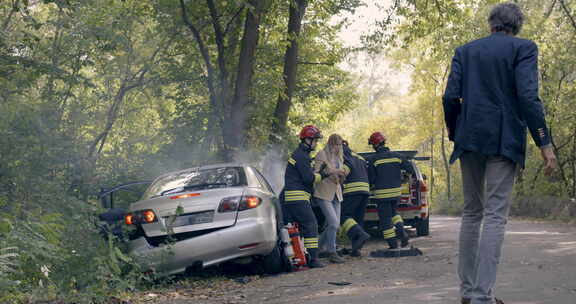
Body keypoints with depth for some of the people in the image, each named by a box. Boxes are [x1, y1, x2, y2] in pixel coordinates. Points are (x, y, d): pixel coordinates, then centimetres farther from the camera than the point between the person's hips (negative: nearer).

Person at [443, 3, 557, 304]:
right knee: (495, 215, -6)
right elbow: (528, 96, -11)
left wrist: (455, 134, 15)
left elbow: (450, 97, 2)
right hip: (504, 140, -4)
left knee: (471, 212, 13)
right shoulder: (522, 48, 0)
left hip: (470, 139, 4)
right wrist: (544, 143, -10)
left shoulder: (465, 51, 11)